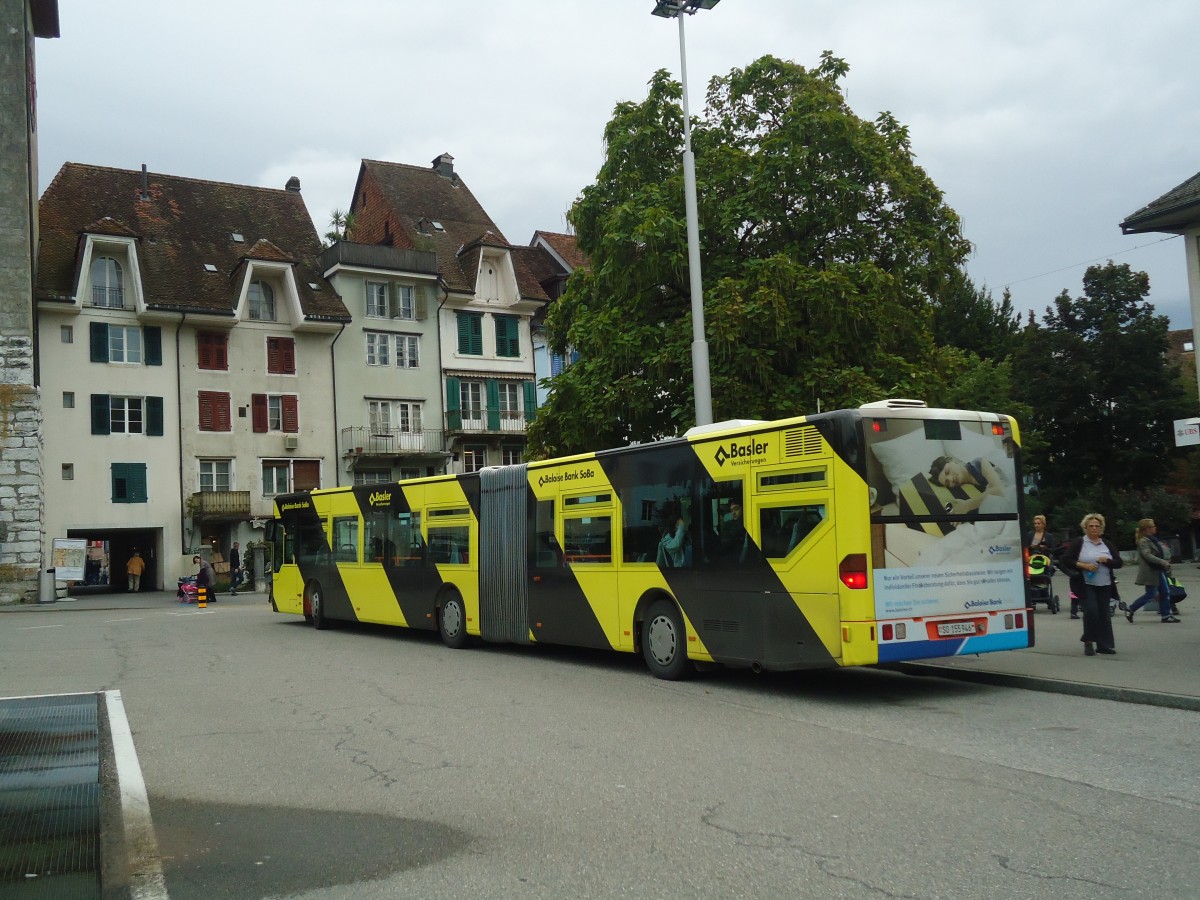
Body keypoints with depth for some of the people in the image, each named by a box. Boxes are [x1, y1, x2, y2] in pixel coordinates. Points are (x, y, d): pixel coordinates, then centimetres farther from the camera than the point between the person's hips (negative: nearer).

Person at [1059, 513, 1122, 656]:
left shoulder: (1107, 544, 13)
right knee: (1091, 611, -14)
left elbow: (1118, 562, 10)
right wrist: (1083, 565, -16)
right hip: (1085, 584, -4)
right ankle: (1088, 642, 0)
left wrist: (1107, 561, -10)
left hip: (1104, 585, 4)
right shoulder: (1078, 543, 0)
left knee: (1104, 614, 4)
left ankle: (1104, 644, 11)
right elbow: (1065, 560, -5)